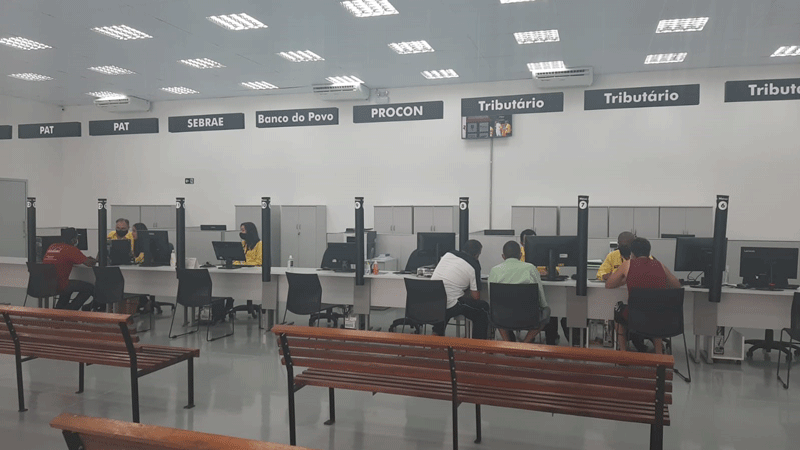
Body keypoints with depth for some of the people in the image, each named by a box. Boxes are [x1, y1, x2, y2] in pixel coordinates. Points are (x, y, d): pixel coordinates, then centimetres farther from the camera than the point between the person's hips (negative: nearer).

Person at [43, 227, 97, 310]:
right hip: (57, 286, -8)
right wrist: (95, 260, 15)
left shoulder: (53, 246, 15)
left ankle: (60, 307, 27)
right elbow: (89, 263, -11)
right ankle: (69, 310, 2)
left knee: (70, 284, 36)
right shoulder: (71, 249, -10)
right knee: (89, 288, 2)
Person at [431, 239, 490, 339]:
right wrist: (465, 297, 19)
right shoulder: (474, 266, -5)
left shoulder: (448, 254, 11)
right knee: (483, 308, 12)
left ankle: (436, 334, 40)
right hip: (450, 307, -6)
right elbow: (476, 297, -4)